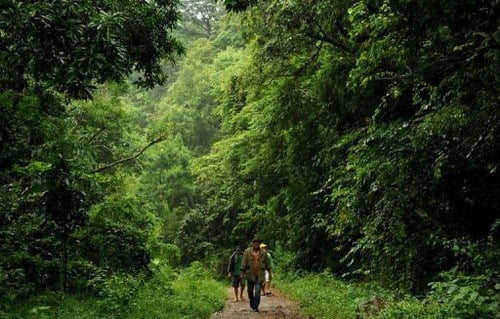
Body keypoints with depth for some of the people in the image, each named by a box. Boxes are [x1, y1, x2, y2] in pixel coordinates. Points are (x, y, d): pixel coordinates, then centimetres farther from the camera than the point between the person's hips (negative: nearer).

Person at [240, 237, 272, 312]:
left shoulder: (263, 253, 2)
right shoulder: (247, 252, -2)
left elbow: (268, 263, 10)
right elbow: (244, 262, -2)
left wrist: (270, 272, 8)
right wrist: (242, 272, -5)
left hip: (260, 275, 0)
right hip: (250, 275, 0)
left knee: (257, 291, -9)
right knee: (250, 291, 10)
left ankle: (256, 306, 2)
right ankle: (252, 303, 35)